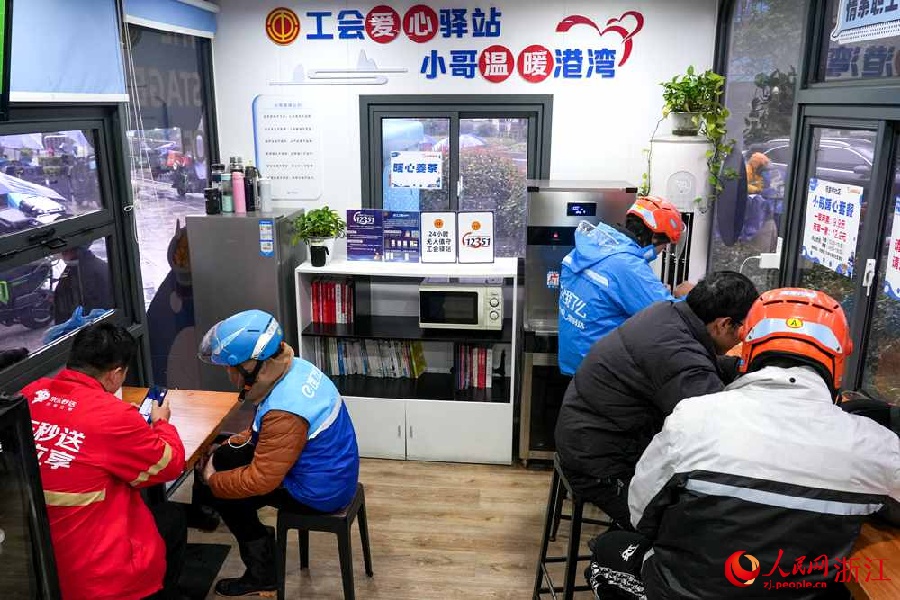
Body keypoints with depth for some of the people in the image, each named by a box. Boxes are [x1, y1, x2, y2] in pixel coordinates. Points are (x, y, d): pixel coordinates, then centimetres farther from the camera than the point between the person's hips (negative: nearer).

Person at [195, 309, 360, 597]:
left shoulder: (285, 412, -33)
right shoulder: (295, 367, -6)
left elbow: (260, 481, -24)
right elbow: (263, 430, 13)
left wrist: (213, 480, -9)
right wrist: (231, 444, 7)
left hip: (319, 491, -9)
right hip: (331, 470, 9)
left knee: (222, 492, 1)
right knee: (224, 457, 13)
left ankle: (261, 573, 16)